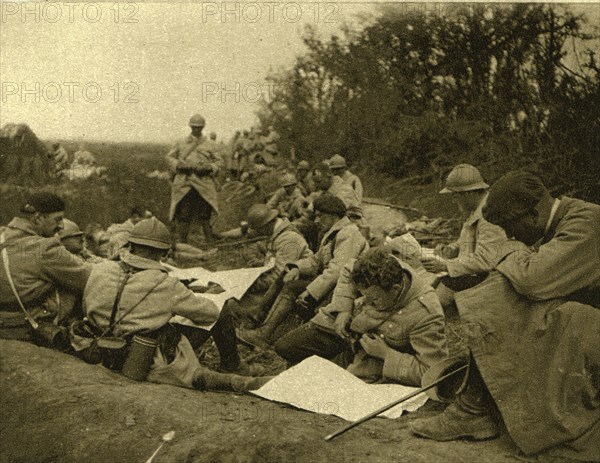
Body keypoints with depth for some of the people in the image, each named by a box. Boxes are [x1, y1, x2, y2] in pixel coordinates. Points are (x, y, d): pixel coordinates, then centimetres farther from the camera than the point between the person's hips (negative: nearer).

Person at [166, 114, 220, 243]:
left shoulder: (208, 145, 14)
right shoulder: (181, 144, 13)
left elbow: (216, 162, 17)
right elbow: (170, 157, 15)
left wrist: (209, 168, -5)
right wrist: (179, 165, -4)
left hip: (204, 184, 0)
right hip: (184, 183, 0)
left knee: (205, 212, -2)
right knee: (183, 213, 0)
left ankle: (210, 238, 6)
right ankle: (180, 239, 7)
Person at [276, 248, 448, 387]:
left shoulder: (426, 316, -38)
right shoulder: (381, 267, -25)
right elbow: (348, 272, 0)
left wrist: (385, 354, -30)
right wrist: (342, 310, -13)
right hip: (348, 323, 4)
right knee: (284, 347, 0)